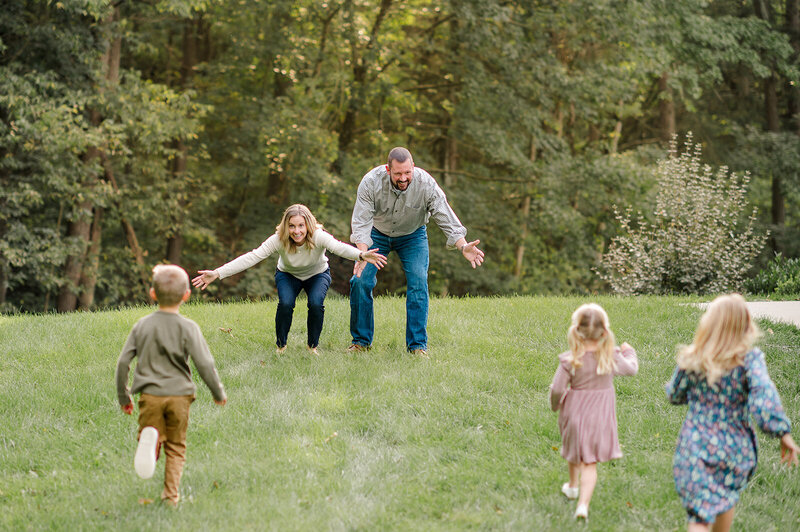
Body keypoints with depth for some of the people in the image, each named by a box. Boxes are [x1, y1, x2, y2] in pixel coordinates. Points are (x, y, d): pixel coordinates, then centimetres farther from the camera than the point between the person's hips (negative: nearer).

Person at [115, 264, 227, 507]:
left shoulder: (142, 325, 1)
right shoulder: (188, 328, -7)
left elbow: (123, 362, 2)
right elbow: (204, 364, -10)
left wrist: (123, 396, 14)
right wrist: (218, 393, 5)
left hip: (150, 394, 1)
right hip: (179, 395, -1)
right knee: (176, 447, 13)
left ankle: (150, 439, -28)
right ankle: (171, 494, 7)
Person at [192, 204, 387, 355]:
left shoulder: (318, 236, -35)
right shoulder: (279, 240, -32)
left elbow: (339, 247, -53)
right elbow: (252, 257, -37)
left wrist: (361, 255, -76)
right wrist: (217, 274, -48)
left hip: (317, 274, 0)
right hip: (288, 275, 0)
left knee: (316, 303, -29)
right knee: (286, 303, -28)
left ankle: (313, 346, -2)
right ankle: (281, 346, -2)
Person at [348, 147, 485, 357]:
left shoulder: (426, 184, -30)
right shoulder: (371, 182, -31)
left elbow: (446, 217, -29)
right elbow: (361, 221, -34)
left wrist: (463, 247, -45)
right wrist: (362, 253, -52)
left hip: (412, 236, 0)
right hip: (377, 234, 0)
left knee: (418, 283, -16)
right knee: (361, 281, -12)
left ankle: (417, 345, -6)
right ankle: (361, 340, 4)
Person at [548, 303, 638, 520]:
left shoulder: (570, 359, -18)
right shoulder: (611, 357, -13)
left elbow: (557, 388, -18)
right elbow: (631, 368, 6)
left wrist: (555, 404, 4)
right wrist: (629, 352, 27)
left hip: (575, 412, 0)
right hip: (600, 415, 0)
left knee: (574, 453, 27)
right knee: (590, 462, 3)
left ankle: (573, 485, 51)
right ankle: (583, 504, -11)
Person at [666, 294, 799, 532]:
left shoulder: (691, 360, -6)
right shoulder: (749, 358, -13)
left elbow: (675, 395, 9)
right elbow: (764, 393, -28)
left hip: (695, 447, 0)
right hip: (735, 448, 0)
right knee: (727, 494, 29)